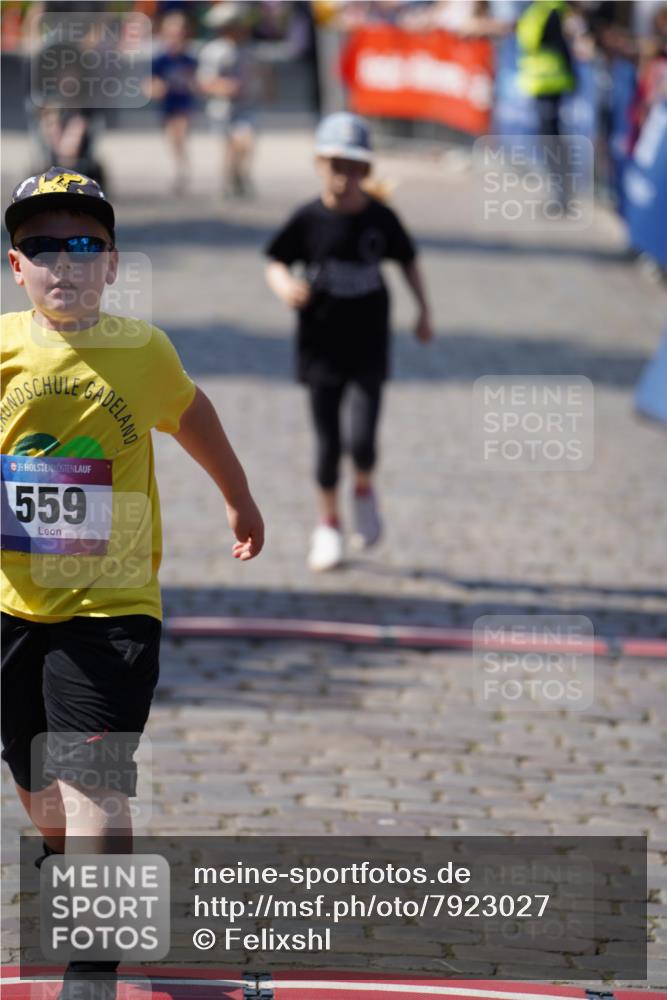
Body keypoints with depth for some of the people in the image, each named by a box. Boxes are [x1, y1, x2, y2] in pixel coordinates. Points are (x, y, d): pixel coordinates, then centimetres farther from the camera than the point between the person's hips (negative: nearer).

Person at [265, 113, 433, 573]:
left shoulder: (381, 218, -4)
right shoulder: (309, 219, -7)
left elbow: (408, 260, 11)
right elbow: (277, 262, 0)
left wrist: (424, 310, 5)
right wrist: (285, 285, -22)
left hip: (368, 346, 0)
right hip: (321, 344, 0)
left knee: (363, 439, -12)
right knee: (328, 439, 6)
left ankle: (365, 490, 21)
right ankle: (329, 523, 24)